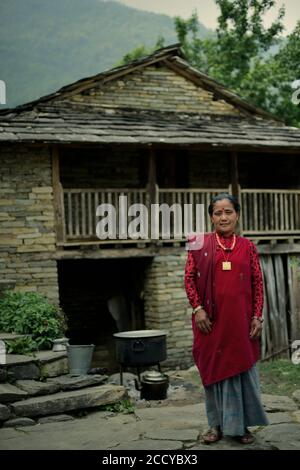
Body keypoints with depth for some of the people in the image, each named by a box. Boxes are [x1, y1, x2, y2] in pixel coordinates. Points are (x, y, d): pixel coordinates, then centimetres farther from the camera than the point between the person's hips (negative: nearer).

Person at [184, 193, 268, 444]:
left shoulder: (247, 246, 6)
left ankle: (241, 424, 18)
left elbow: (258, 283, 5)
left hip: (240, 320, 1)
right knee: (214, 367, 6)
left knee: (241, 368, 5)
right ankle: (217, 424, 18)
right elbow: (190, 278, 1)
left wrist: (257, 316, -1)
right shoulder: (200, 244, 3)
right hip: (211, 320, -1)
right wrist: (198, 308, -8)